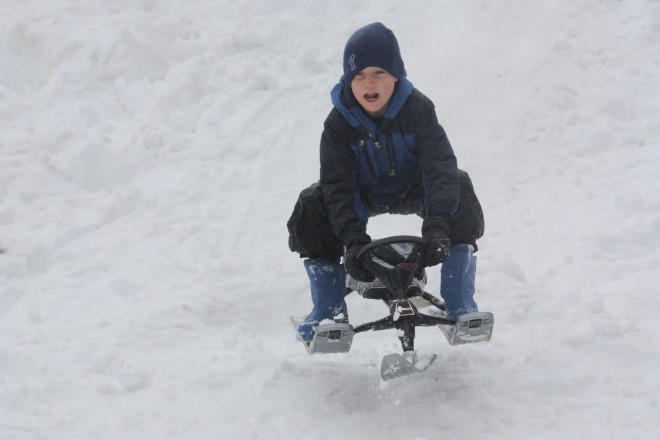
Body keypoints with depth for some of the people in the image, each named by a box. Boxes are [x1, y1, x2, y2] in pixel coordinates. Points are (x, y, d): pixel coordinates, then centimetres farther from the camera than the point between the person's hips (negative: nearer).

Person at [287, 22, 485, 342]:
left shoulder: (417, 109, -26)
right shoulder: (339, 123, -23)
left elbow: (440, 165, -35)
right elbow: (337, 186, -25)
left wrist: (437, 225, -49)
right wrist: (352, 240, -40)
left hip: (413, 190, -1)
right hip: (364, 194, 1)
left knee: (459, 193, -31)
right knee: (310, 210, -25)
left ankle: (460, 306, -22)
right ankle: (328, 311, -9)